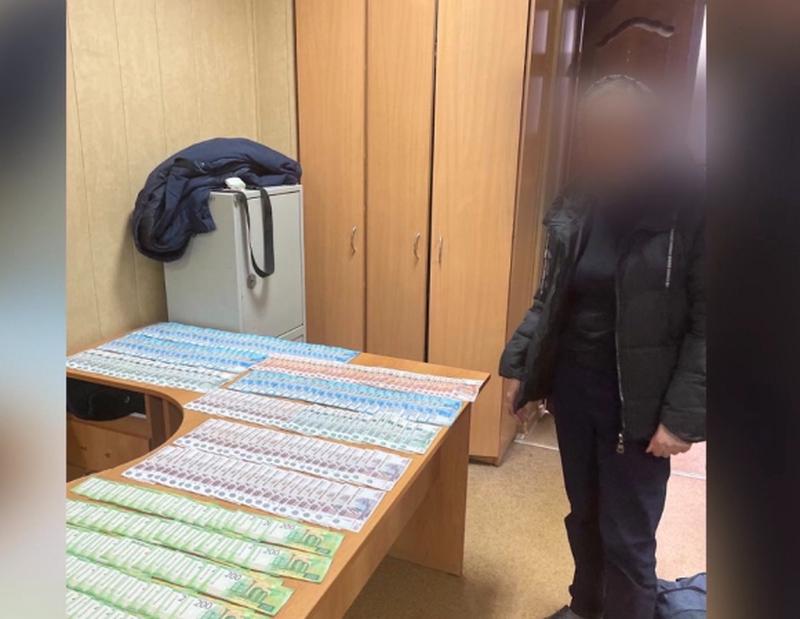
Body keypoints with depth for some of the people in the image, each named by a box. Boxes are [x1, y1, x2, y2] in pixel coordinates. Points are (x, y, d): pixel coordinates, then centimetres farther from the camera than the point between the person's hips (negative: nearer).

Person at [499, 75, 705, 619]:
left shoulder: (690, 206, -14)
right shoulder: (578, 204, 2)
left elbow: (703, 324, -14)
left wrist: (683, 414, -18)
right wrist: (518, 365, 5)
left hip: (638, 401, -5)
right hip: (572, 387, 5)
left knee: (627, 538, 8)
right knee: (583, 514, 23)